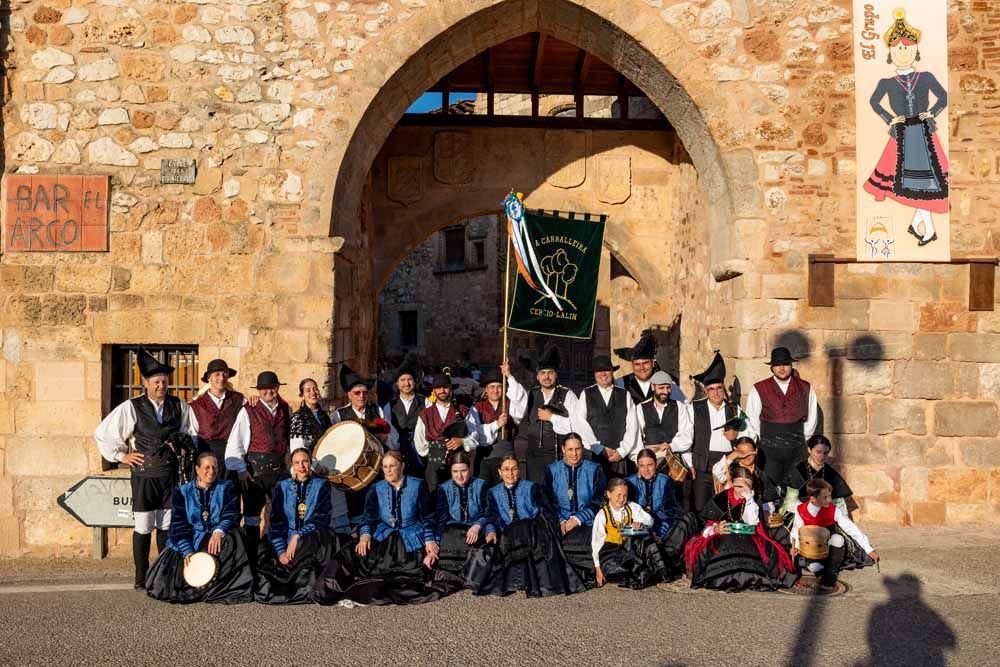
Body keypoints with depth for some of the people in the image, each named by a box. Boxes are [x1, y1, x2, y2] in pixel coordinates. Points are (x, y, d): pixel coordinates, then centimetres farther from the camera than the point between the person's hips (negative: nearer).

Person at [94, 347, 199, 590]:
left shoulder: (179, 406, 5)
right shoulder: (131, 408, -5)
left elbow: (194, 429, 22)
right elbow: (102, 433, 1)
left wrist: (184, 445, 7)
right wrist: (121, 455, 0)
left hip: (171, 473, 3)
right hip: (144, 473, -3)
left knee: (167, 526, 8)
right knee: (143, 528, 0)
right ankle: (141, 578, 8)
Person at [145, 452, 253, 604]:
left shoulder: (226, 488, 9)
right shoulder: (182, 492, 8)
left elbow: (232, 515, -5)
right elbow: (178, 524, -1)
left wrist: (219, 531, -28)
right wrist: (187, 552, -17)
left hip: (216, 540, 0)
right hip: (188, 543, 0)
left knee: (230, 540, -35)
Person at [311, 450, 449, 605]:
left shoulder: (418, 485, 8)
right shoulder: (376, 489, 14)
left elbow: (426, 517, 7)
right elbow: (369, 516, 4)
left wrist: (429, 539, -7)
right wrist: (365, 534, -15)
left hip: (411, 540, -2)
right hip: (383, 537, 2)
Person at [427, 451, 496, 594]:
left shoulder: (480, 486, 10)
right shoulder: (444, 489, 8)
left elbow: (486, 513, 3)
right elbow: (439, 520, -2)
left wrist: (477, 526, -20)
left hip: (477, 531, -1)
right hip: (453, 531, 1)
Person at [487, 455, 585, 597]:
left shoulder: (531, 488, 12)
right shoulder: (494, 493, 19)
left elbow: (547, 514, 6)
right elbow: (493, 518, 7)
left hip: (533, 530, -2)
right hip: (508, 535, 2)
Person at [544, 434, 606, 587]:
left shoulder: (594, 470, 12)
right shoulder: (552, 470, 15)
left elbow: (599, 500, 3)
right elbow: (549, 500, 7)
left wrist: (578, 519, -9)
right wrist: (561, 521, -10)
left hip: (587, 524, -1)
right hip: (560, 524, 1)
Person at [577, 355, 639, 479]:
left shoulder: (625, 395, 13)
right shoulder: (586, 394, 9)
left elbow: (632, 427, 7)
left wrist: (622, 451, -4)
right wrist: (599, 448, -6)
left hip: (620, 457, 1)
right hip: (593, 455, -1)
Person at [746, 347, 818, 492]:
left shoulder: (805, 389, 8)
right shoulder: (759, 389, 2)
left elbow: (811, 420, 13)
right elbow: (752, 422, 7)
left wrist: (800, 441, 12)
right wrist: (761, 443, 9)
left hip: (796, 452, 2)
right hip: (769, 451, -2)